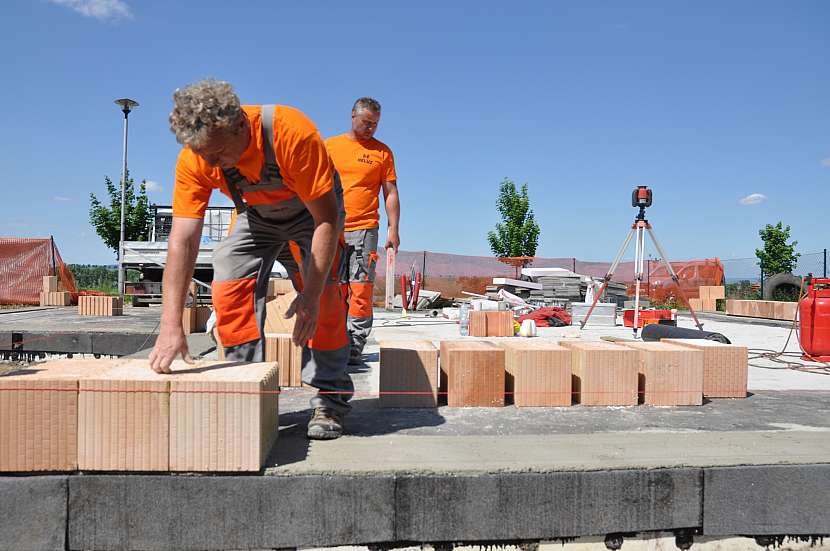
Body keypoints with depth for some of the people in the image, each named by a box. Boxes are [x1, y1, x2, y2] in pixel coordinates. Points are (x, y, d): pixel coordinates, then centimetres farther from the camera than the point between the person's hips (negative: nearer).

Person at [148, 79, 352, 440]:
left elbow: (326, 217, -34)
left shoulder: (292, 133, -39)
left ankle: (330, 399, -6)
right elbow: (183, 240, -30)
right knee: (229, 288, -11)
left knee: (324, 295, -20)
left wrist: (311, 294, -38)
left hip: (312, 210, -3)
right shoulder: (194, 159, -27)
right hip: (255, 214, 4)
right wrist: (171, 325, -37)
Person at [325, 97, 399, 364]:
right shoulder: (329, 146, 13)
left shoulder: (382, 151, 10)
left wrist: (393, 229, -2)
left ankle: (354, 348, -4)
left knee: (361, 289, -7)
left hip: (364, 230, -1)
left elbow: (391, 193, 8)